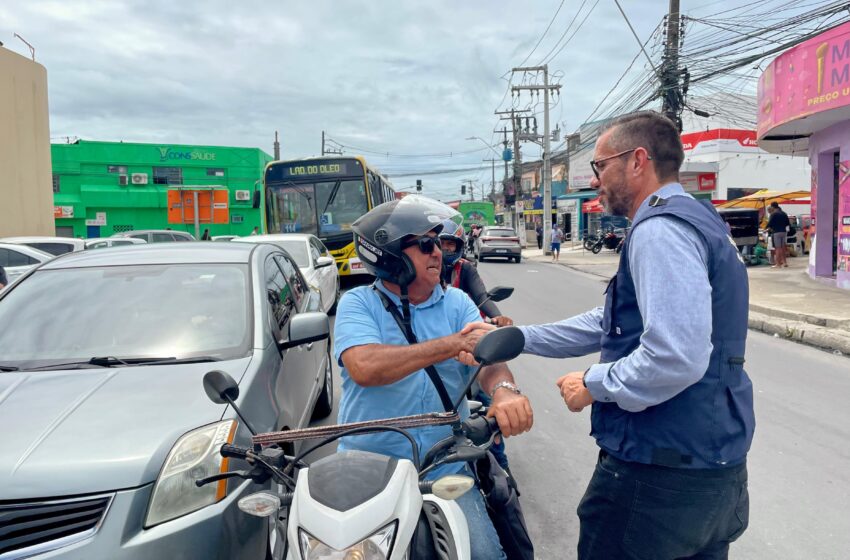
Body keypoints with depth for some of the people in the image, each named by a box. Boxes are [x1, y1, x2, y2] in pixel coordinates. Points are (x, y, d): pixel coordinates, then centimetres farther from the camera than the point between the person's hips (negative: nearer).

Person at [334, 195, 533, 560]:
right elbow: (365, 368, -23)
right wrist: (453, 344, -23)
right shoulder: (357, 304, -4)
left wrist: (504, 390, -33)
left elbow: (488, 357, -8)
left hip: (446, 471, 2)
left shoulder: (457, 303, 5)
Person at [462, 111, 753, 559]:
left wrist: (593, 385, -15)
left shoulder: (661, 228, -19)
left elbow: (676, 356, -31)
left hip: (660, 473, -9)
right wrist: (512, 338, 14)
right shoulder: (694, 220, 14)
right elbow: (609, 323, 17)